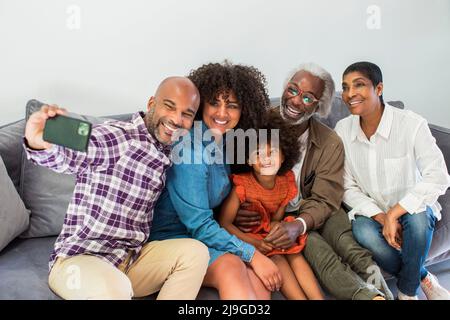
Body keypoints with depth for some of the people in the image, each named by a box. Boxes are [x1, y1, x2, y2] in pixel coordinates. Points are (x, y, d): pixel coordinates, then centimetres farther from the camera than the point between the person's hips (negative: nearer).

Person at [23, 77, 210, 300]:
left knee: (195, 251, -12)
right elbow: (69, 155, -34)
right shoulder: (116, 136, -16)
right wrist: (39, 144, -54)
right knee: (113, 289, -35)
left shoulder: (169, 156, 8)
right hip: (78, 258, -6)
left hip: (133, 258, 7)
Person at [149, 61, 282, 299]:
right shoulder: (190, 147, -21)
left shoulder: (224, 142, 2)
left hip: (203, 235, 6)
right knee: (230, 266, -32)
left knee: (260, 288, -18)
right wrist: (252, 255, -21)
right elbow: (198, 224, -21)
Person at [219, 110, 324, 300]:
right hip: (244, 239, -5)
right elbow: (224, 223, -19)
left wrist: (276, 226, -20)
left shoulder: (285, 182, -5)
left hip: (270, 236, 5)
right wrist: (255, 243, -25)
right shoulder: (242, 185, -21)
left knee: (295, 254, -17)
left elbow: (277, 216, 5)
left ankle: (318, 297, -17)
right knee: (276, 259, -24)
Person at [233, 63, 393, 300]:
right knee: (312, 243, -29)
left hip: (308, 213, 3)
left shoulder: (330, 144, -7)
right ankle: (366, 293, -30)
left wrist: (299, 225, -30)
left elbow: (324, 200, -9)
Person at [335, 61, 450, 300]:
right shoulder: (343, 130, -7)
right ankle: (423, 279, -3)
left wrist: (393, 214, -27)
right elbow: (347, 187, -5)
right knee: (364, 233, -31)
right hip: (371, 211, 2)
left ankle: (407, 291, -5)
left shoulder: (412, 124, -17)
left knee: (417, 220, -35)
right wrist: (381, 217, -19)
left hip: (412, 209, -2)